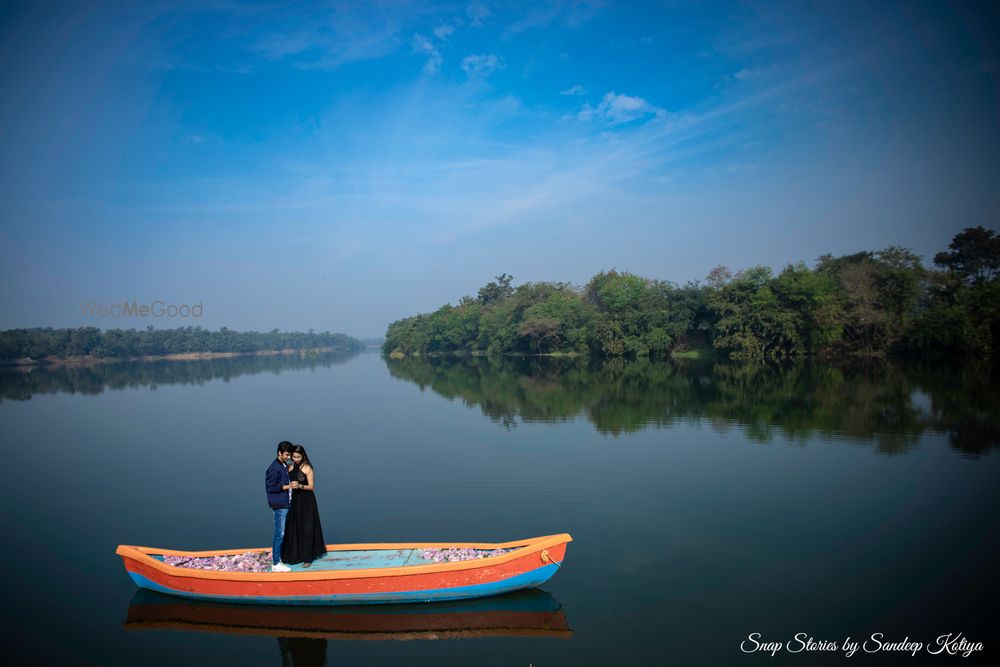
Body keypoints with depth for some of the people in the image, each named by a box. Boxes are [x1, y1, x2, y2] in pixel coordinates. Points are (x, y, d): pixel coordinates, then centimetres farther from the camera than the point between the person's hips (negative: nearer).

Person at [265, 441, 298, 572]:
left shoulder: (285, 465, 11)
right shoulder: (274, 468, -17)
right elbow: (269, 487, -18)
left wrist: (292, 484, 7)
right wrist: (288, 486, -19)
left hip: (285, 504, 9)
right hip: (279, 505, -9)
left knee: (283, 533, 16)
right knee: (279, 534, -6)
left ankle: (280, 556, 27)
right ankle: (275, 564, 0)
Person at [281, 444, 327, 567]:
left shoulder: (307, 468, -9)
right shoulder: (291, 467, 6)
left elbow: (311, 487, -11)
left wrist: (300, 486, -26)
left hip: (307, 502, -5)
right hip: (295, 501, 5)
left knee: (306, 529, -2)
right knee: (294, 528, 7)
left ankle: (307, 557, 3)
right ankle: (295, 555, 19)